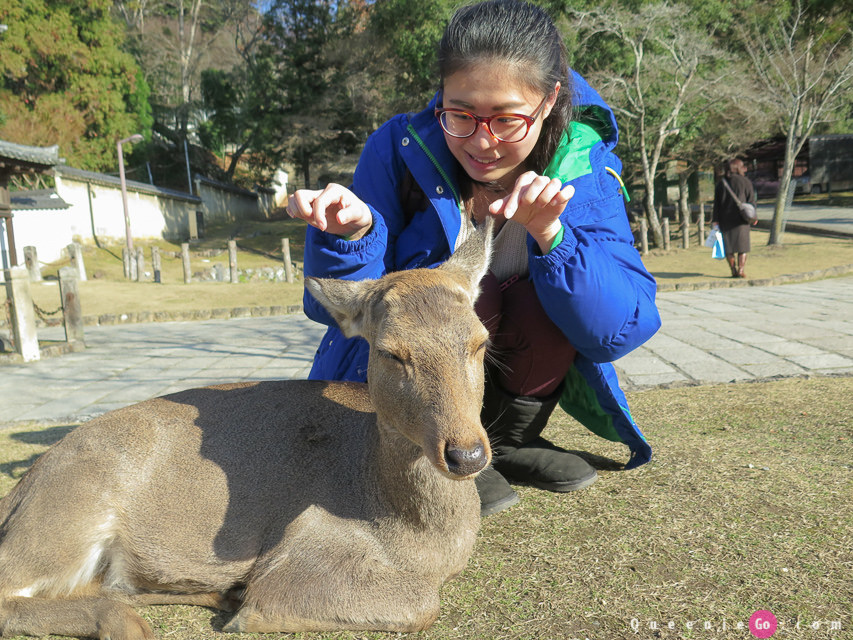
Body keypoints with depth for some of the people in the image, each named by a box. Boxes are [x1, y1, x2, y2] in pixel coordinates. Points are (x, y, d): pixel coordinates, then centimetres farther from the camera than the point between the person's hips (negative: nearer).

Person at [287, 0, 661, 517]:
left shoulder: (584, 169, -14)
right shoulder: (399, 149, -17)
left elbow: (624, 331, -23)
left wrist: (550, 236, -39)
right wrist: (352, 233, -38)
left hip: (506, 372, 2)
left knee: (562, 278, -25)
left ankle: (509, 439, -1)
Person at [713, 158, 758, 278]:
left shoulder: (721, 183, 5)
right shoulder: (745, 181, -3)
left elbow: (716, 203, 2)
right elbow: (751, 200, -3)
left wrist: (715, 220, 3)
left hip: (725, 218, 2)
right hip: (740, 218, -2)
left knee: (728, 246, 7)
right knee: (742, 244, 6)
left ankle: (734, 270, 5)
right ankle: (741, 270, -2)